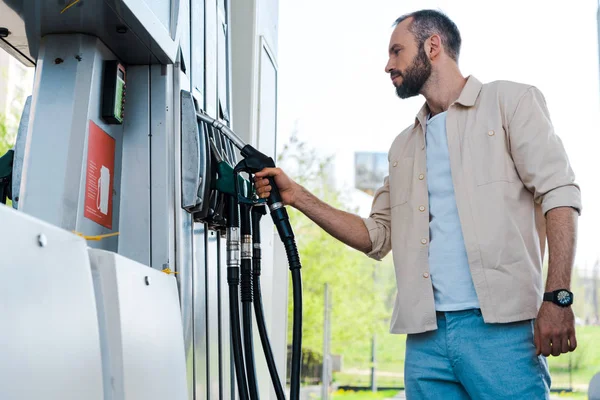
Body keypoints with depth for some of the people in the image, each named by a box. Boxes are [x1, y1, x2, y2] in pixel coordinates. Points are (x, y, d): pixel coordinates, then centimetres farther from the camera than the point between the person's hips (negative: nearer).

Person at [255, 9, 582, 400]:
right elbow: (377, 236, 23)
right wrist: (297, 196, 14)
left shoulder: (509, 101, 6)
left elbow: (559, 193, -4)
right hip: (426, 335, 5)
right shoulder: (403, 147, 24)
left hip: (500, 326, -5)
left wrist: (557, 298, -15)